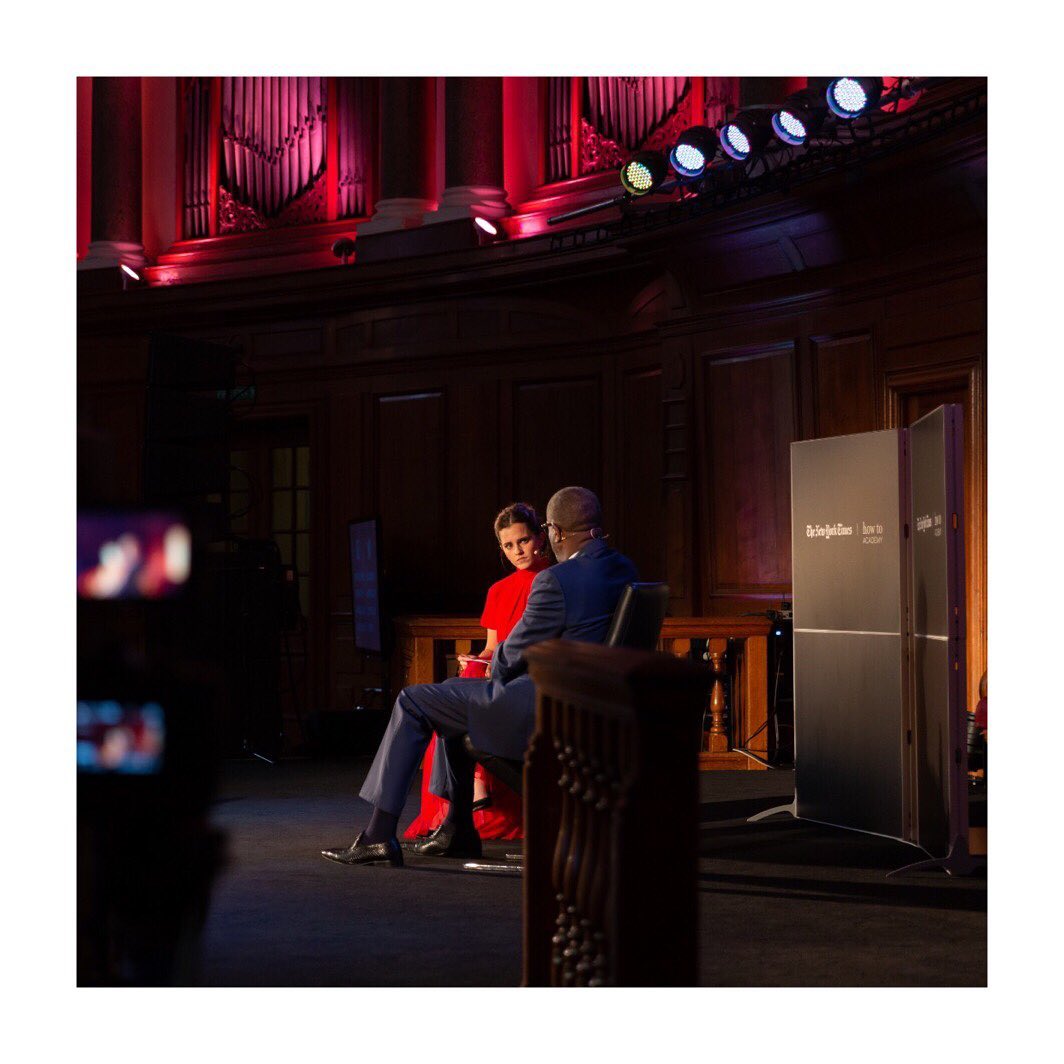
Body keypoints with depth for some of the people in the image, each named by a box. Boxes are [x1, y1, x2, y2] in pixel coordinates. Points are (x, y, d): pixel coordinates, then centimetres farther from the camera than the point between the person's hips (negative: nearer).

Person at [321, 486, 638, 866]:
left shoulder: (556, 581, -21)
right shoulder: (624, 571, 5)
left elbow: (511, 658, -12)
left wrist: (496, 662, 12)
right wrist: (502, 661, 15)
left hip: (539, 713, -9)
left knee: (413, 702, 4)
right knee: (452, 692, 28)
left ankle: (379, 835, 6)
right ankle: (458, 828, 32)